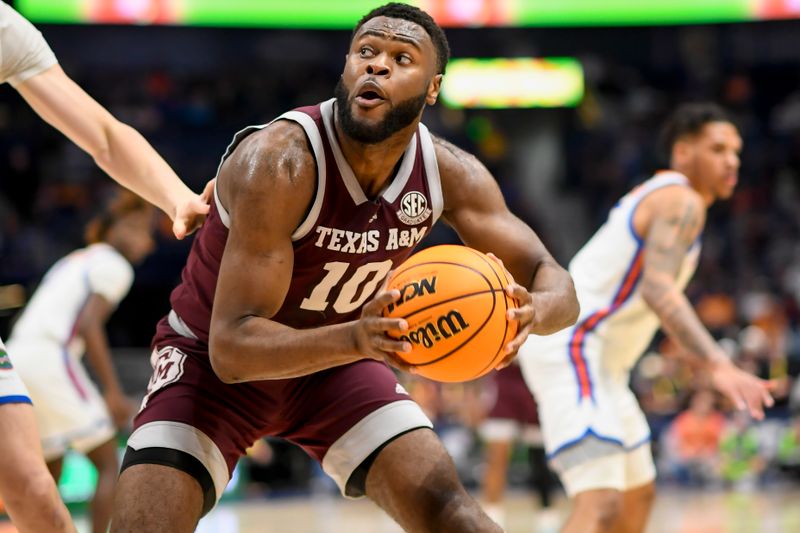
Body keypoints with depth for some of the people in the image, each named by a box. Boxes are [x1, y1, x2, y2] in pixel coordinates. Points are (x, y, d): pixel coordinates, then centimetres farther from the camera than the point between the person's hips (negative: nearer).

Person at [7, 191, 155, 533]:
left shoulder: (72, 262, 28)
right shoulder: (114, 265, 1)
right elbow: (89, 324, -13)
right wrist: (113, 392, -14)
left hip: (16, 360, 8)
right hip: (48, 359, -8)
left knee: (50, 472, 19)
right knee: (109, 465, -1)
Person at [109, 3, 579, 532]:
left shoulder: (449, 173, -15)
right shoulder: (280, 161, -32)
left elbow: (558, 287, -11)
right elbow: (231, 347, -35)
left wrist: (531, 310, -37)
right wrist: (357, 339, -53)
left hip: (336, 357, 4)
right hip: (212, 358, -4)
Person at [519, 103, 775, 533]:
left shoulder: (658, 196, 20)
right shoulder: (682, 201, -13)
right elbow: (658, 288, -30)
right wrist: (719, 365, -42)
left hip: (590, 357, 11)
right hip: (571, 351, -11)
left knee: (637, 496, 22)